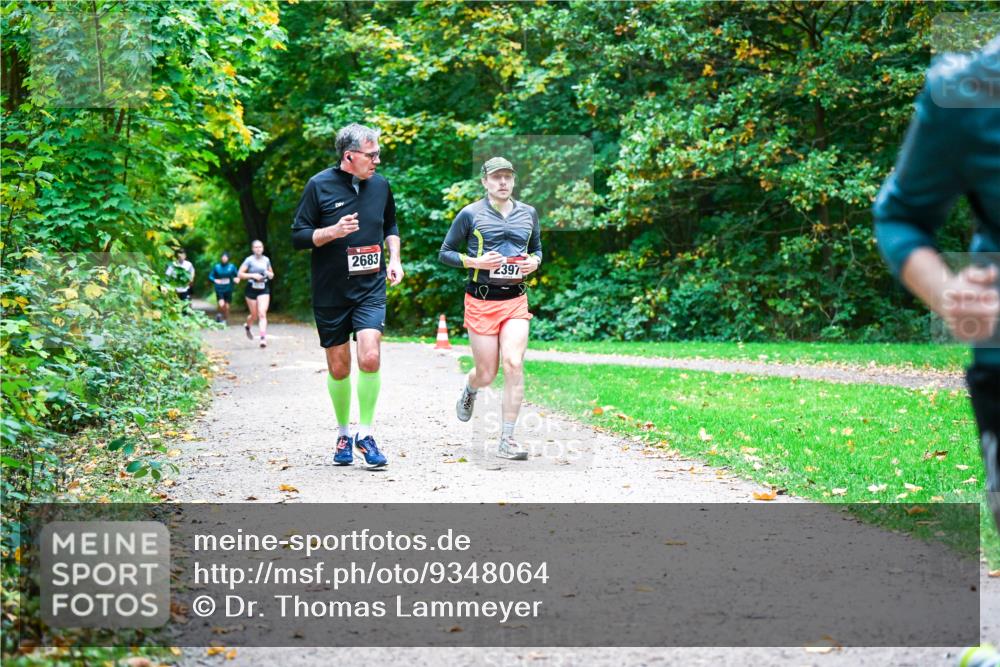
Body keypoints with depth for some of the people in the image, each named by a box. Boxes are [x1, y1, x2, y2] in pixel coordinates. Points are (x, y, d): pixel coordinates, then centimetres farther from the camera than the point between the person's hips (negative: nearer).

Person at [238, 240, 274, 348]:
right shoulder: (249, 260, -5)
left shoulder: (266, 260, 6)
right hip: (252, 289, -2)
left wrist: (270, 274, -4)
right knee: (254, 315, 9)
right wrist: (253, 275, -18)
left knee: (262, 314, -14)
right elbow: (240, 274, -8)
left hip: (264, 290, 2)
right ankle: (247, 326, 43)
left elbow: (272, 275, 19)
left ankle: (263, 338, -20)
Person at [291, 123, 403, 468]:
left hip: (371, 288, 1)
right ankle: (343, 433, 26)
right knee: (338, 368, 6)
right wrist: (333, 232, -20)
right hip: (330, 293, -1)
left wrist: (395, 258, 8)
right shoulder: (319, 186, -6)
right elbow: (298, 237, -5)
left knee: (370, 357, -17)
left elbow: (391, 225, 23)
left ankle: (365, 433, -3)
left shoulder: (380, 184, 5)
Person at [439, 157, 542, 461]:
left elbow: (537, 248, 24)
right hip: (481, 301, -2)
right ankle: (469, 389, 42)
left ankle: (507, 440, -8)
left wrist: (535, 262, 1)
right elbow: (445, 253, 3)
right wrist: (476, 261, -13)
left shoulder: (528, 213, 10)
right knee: (486, 375, 2)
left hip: (516, 300, 2)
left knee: (514, 364, -15)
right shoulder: (470, 214, -2)